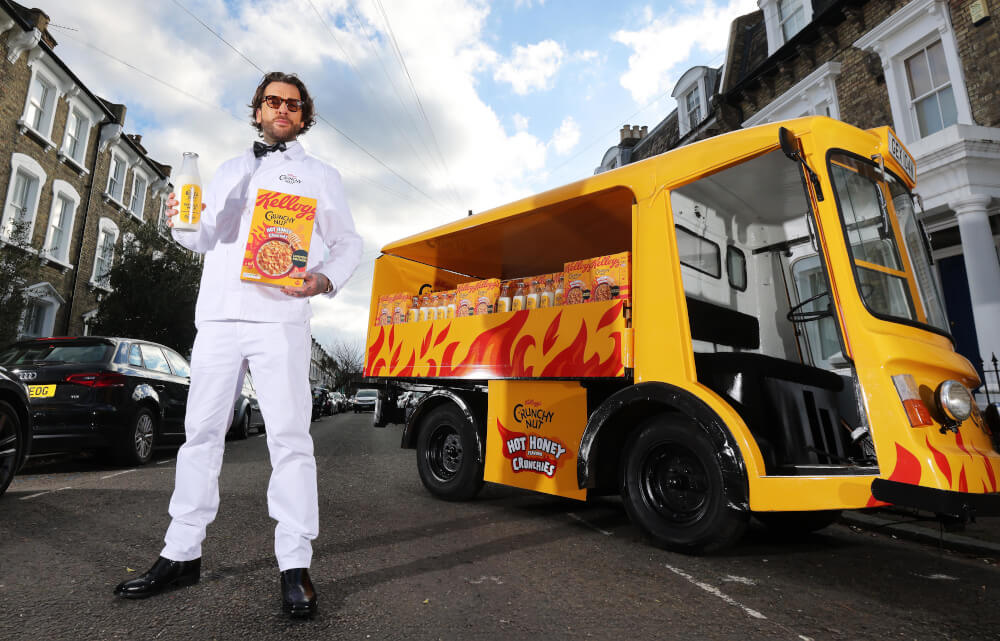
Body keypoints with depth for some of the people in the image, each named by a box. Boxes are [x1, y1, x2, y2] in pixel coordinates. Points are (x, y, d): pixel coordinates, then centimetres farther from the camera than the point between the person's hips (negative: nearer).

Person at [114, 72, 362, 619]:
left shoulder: (319, 175, 15)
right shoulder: (228, 171, 26)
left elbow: (348, 242, 8)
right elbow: (205, 240, 25)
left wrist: (325, 279, -13)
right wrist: (182, 222, 2)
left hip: (280, 319, -4)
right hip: (217, 314, 5)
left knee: (289, 435, -8)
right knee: (201, 431, 7)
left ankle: (294, 566, -2)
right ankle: (182, 554, 20)